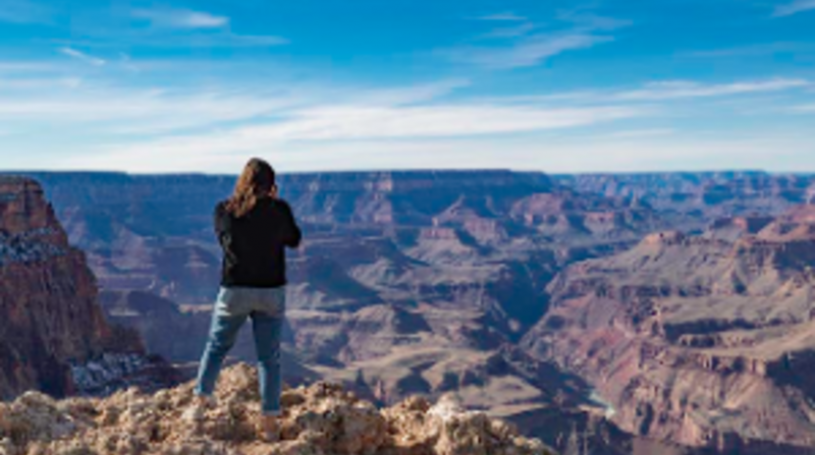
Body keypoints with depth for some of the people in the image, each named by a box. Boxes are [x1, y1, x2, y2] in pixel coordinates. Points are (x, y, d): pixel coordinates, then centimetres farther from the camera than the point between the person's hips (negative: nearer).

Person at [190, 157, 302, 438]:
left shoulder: (224, 210, -6)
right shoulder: (279, 210, -10)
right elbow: (294, 240, 6)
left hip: (234, 290, 1)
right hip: (271, 292, 0)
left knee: (217, 345, 22)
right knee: (269, 357, 9)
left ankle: (201, 400, 23)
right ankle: (270, 420, 13)